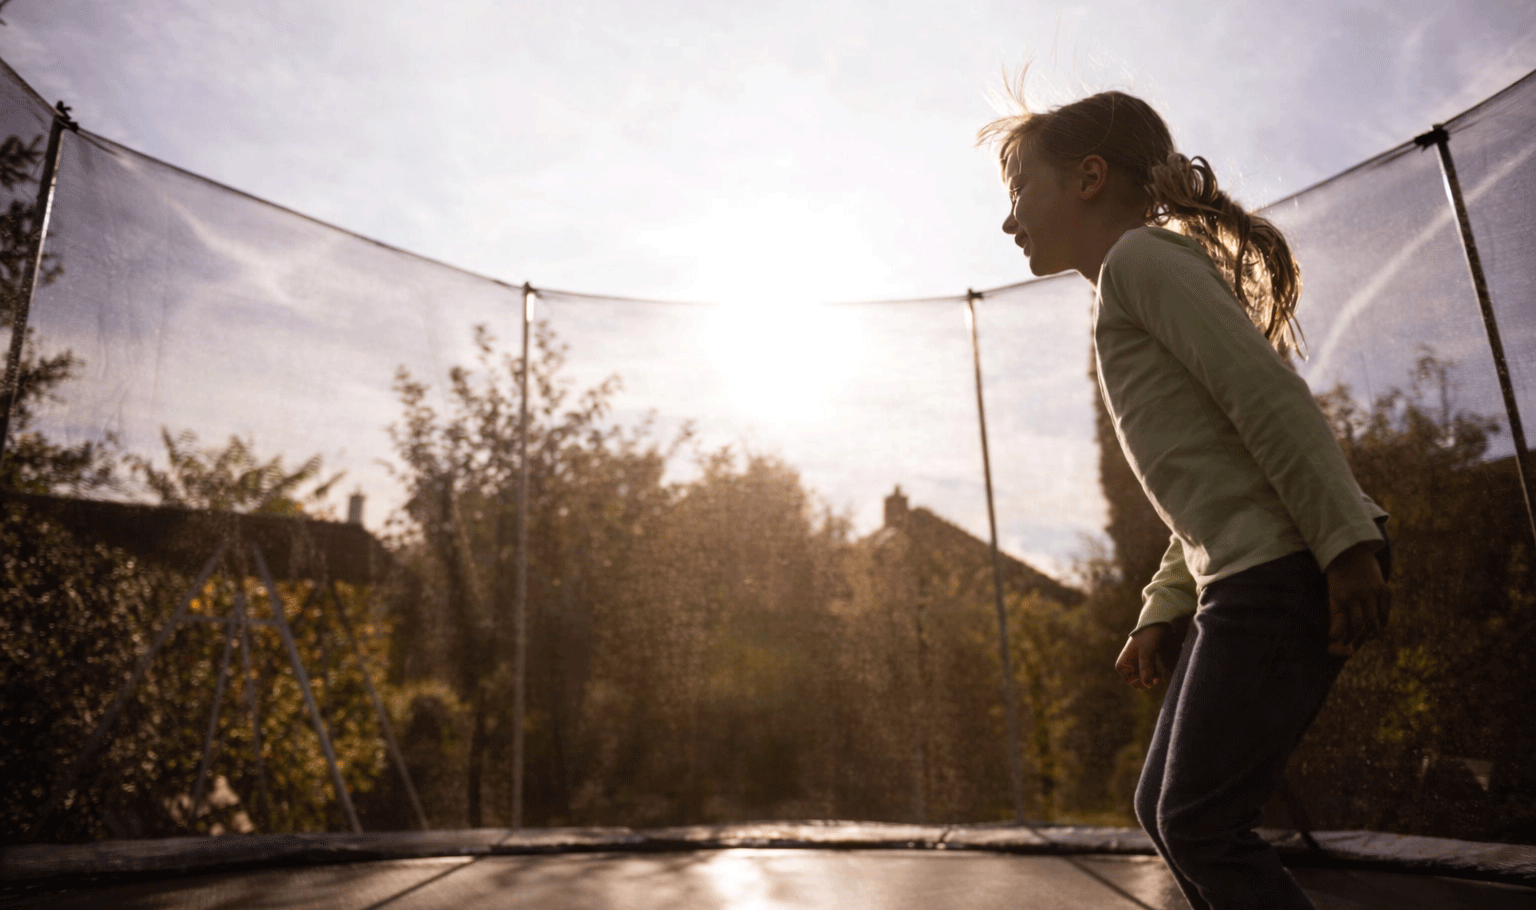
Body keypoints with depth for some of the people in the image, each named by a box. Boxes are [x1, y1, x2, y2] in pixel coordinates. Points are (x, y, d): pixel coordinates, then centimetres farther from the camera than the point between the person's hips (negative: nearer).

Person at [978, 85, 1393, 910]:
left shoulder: (1139, 256, -5)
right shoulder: (1150, 285, 23)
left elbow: (1272, 398, -16)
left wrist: (1349, 545, -20)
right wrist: (1160, 610, 19)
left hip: (1283, 571, -10)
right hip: (1245, 578, 10)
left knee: (1199, 828, -4)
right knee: (1164, 810, 13)